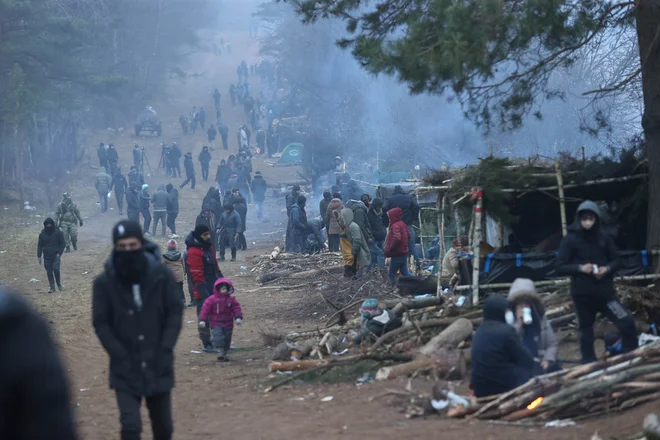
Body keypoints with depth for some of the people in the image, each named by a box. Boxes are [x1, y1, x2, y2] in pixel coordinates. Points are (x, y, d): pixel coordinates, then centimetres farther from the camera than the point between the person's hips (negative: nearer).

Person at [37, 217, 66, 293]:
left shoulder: (58, 233, -1)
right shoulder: (42, 234, 6)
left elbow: (63, 244, 2)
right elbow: (39, 246, 11)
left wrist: (59, 253, -9)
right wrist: (39, 256, 5)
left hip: (56, 256, -3)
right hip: (47, 257, 3)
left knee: (56, 268, -20)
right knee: (49, 272, 2)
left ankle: (59, 283, 4)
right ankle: (52, 287, 8)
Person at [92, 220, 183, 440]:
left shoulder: (161, 275, -8)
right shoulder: (104, 282, -10)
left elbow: (175, 312, -1)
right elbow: (101, 323, -4)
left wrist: (165, 349, -10)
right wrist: (121, 356, -11)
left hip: (158, 366, 2)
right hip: (126, 369, -1)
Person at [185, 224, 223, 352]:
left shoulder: (209, 247, 12)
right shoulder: (194, 252, -17)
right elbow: (197, 276, -19)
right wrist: (203, 293, -21)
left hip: (214, 289, 9)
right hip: (203, 293, -9)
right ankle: (206, 344, 6)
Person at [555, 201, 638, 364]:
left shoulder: (604, 237, 0)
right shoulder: (570, 239, -6)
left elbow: (616, 260, 9)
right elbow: (559, 267, -5)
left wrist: (607, 269, -12)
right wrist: (580, 268, -19)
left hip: (605, 292, 1)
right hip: (583, 294, -1)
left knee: (627, 323, -7)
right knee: (586, 331, 8)